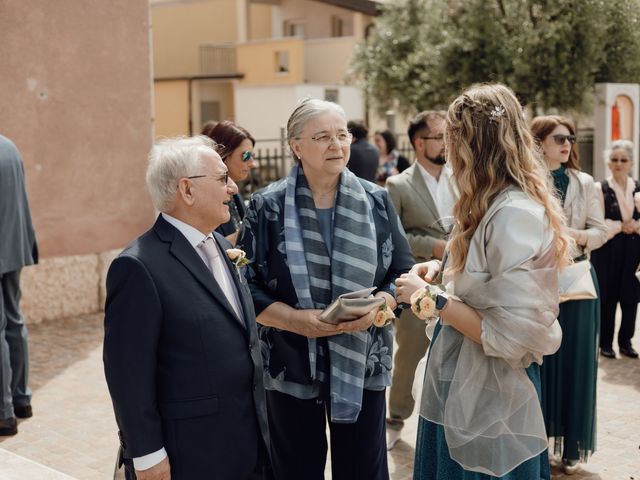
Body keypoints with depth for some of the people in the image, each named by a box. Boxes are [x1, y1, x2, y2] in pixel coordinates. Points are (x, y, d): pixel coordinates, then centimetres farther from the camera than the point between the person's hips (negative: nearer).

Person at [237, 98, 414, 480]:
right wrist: (294, 319, -19)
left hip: (362, 363, 2)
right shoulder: (268, 206, -4)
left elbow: (404, 272, 5)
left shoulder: (376, 201, 2)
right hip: (292, 365, -1)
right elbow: (246, 286, -4)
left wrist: (378, 307, -15)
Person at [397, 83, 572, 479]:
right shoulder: (495, 206, 6)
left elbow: (510, 335, -26)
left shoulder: (515, 214, -24)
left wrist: (434, 299, -19)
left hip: (490, 403, -9)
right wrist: (443, 272, 3)